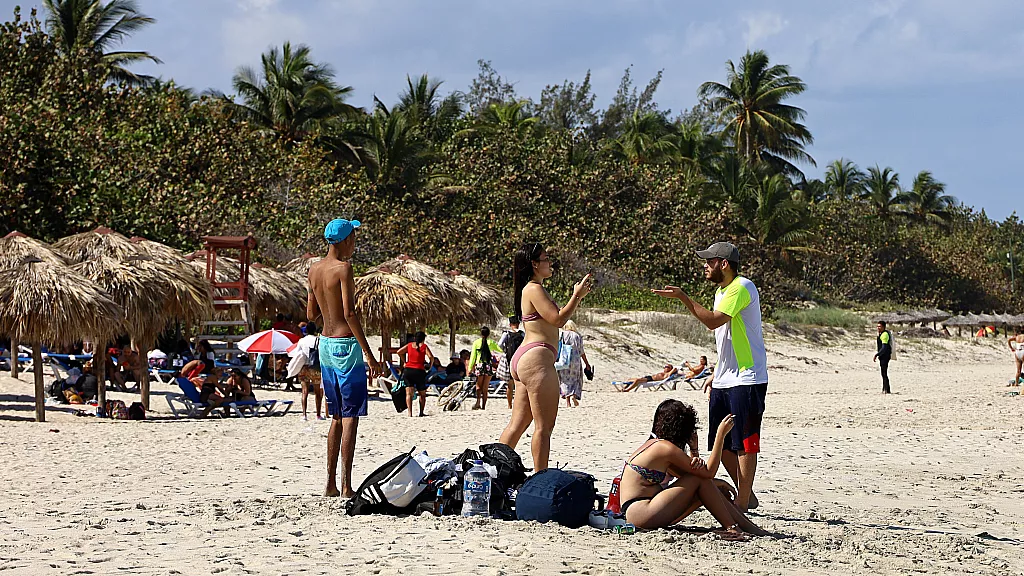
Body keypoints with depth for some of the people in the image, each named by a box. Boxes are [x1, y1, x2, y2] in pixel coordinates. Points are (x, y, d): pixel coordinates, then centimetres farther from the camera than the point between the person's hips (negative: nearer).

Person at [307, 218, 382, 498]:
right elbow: (349, 312, -20)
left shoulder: (314, 270, 10)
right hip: (346, 344, -8)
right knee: (350, 417, -6)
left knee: (337, 417, 16)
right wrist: (368, 354, -19)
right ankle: (346, 486, -9)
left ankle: (330, 484, 16)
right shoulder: (343, 268, -13)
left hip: (325, 345, 8)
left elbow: (311, 314, 16)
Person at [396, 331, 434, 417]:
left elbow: (399, 352, 6)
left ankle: (410, 412, -20)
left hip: (408, 370, 2)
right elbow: (431, 357, -11)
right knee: (422, 394, 16)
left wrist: (404, 361, 15)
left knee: (409, 393, -5)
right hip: (419, 371, -2)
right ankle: (421, 412, 17)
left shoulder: (409, 345, 11)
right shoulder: (424, 346, 3)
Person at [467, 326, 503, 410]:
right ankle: (484, 406, 7)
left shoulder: (476, 342, 1)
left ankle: (478, 401, -18)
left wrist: (470, 368, 3)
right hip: (489, 366, 1)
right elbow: (501, 350, 3)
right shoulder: (491, 342, 1)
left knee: (479, 386, 7)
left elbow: (473, 356, 0)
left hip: (479, 366, -1)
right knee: (485, 388, 8)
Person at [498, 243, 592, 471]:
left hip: (523, 360, 11)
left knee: (517, 424, 11)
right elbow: (558, 320, -16)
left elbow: (553, 320, 26)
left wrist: (577, 298, 24)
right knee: (544, 426, -8)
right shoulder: (534, 289, -10)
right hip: (537, 359, -11)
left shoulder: (529, 289, 21)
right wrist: (576, 296, -8)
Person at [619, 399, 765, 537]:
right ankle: (731, 528, -4)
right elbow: (709, 472, -11)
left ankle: (748, 526, 9)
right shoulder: (666, 448, -14)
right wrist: (721, 434, -8)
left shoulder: (653, 444, 17)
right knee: (699, 480, -10)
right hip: (638, 512, -10)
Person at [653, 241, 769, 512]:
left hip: (746, 379, -10)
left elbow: (714, 320, -24)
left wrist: (682, 297, -21)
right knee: (721, 443, 10)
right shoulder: (722, 291, 18)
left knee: (744, 443, -6)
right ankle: (746, 495, 19)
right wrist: (716, 374, 22)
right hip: (724, 381, 10)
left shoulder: (741, 287, -13)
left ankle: (743, 502, -3)